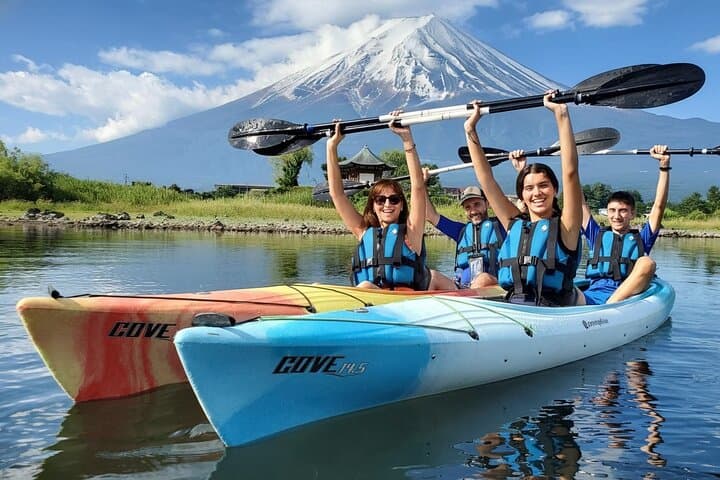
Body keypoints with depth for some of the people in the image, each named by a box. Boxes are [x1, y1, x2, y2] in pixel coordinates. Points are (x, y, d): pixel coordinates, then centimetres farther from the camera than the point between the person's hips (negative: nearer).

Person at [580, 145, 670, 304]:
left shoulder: (641, 239, 23)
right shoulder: (597, 235, 27)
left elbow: (659, 206, 14)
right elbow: (580, 203, 24)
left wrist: (664, 165, 9)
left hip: (626, 297, -1)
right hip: (593, 295, 1)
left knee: (646, 262, -30)